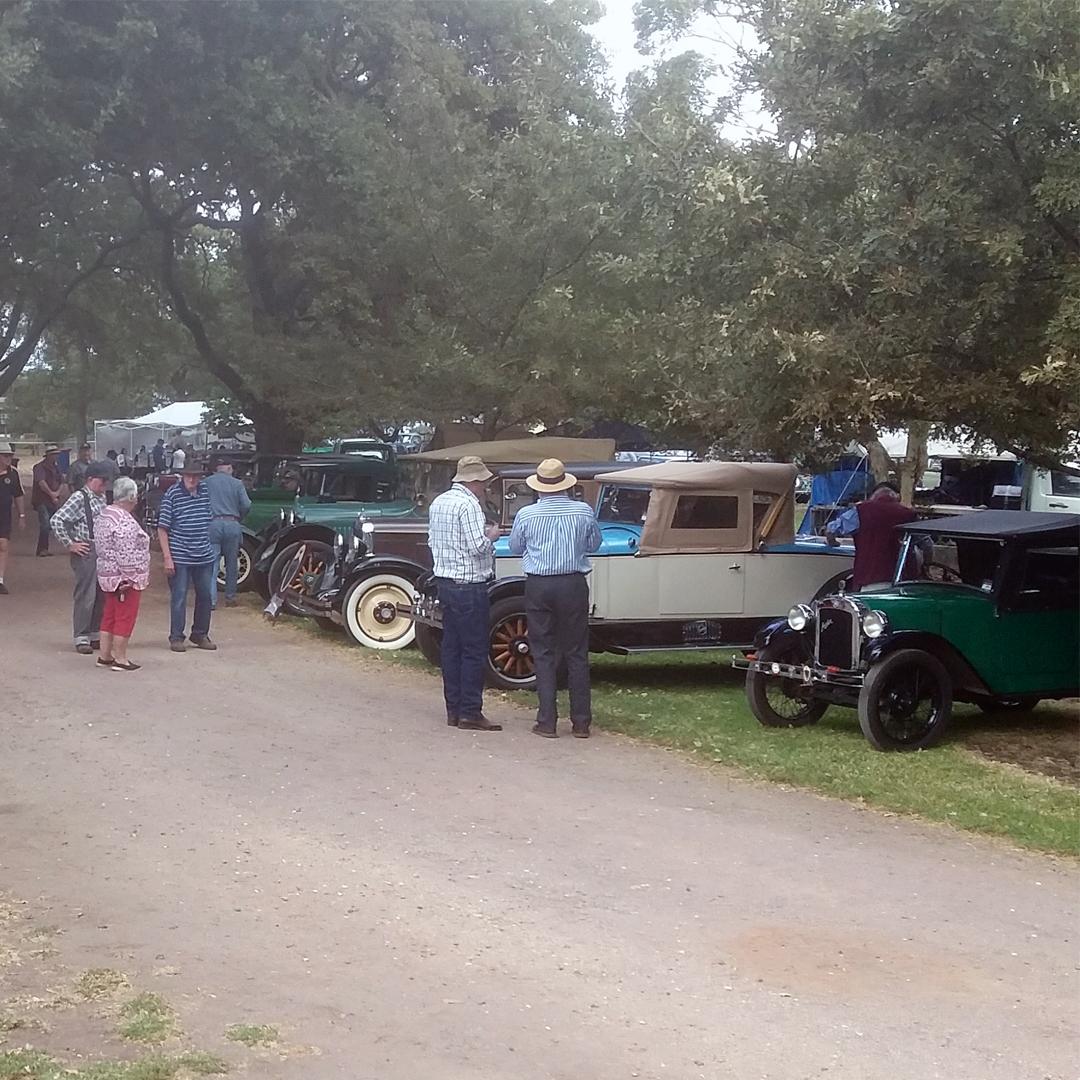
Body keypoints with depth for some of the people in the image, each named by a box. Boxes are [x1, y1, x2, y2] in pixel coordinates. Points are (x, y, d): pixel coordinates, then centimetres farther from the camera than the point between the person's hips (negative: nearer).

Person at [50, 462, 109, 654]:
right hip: (86, 552, -8)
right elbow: (57, 520, -18)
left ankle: (95, 635, 23)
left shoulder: (101, 497, 12)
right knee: (85, 596, -4)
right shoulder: (79, 498, -12)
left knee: (101, 595, 12)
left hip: (103, 551, 8)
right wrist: (69, 544, -14)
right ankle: (81, 638, 4)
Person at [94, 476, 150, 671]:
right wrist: (132, 578, -19)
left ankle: (105, 656, 21)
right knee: (125, 618, -1)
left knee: (109, 616, 16)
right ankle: (120, 659, 4)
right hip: (125, 578, -10)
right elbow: (126, 555, -24)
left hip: (107, 575, 10)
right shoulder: (125, 522, -22)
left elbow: (99, 547, 17)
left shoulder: (103, 515, 10)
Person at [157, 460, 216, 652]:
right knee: (179, 597, -1)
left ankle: (200, 635, 24)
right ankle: (176, 637, 8)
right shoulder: (172, 494, -10)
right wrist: (167, 557, -14)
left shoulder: (205, 490, 5)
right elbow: (162, 529, -9)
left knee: (205, 596, 11)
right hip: (180, 557, -5)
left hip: (204, 556, 5)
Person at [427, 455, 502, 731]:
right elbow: (478, 547, -22)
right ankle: (470, 712, -2)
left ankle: (453, 709, 16)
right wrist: (491, 535, -1)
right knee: (474, 650, -3)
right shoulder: (469, 505, -16)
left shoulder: (438, 502, 11)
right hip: (469, 585, -9)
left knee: (451, 646, 12)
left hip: (445, 582, 9)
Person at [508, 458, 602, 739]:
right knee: (577, 654, 8)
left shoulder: (526, 515, -5)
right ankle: (581, 723, 10)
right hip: (574, 585, 1)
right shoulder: (584, 511, -3)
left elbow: (515, 548, 10)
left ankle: (547, 722, 5)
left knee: (543, 654, 7)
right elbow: (594, 544, 12)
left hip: (538, 587, -1)